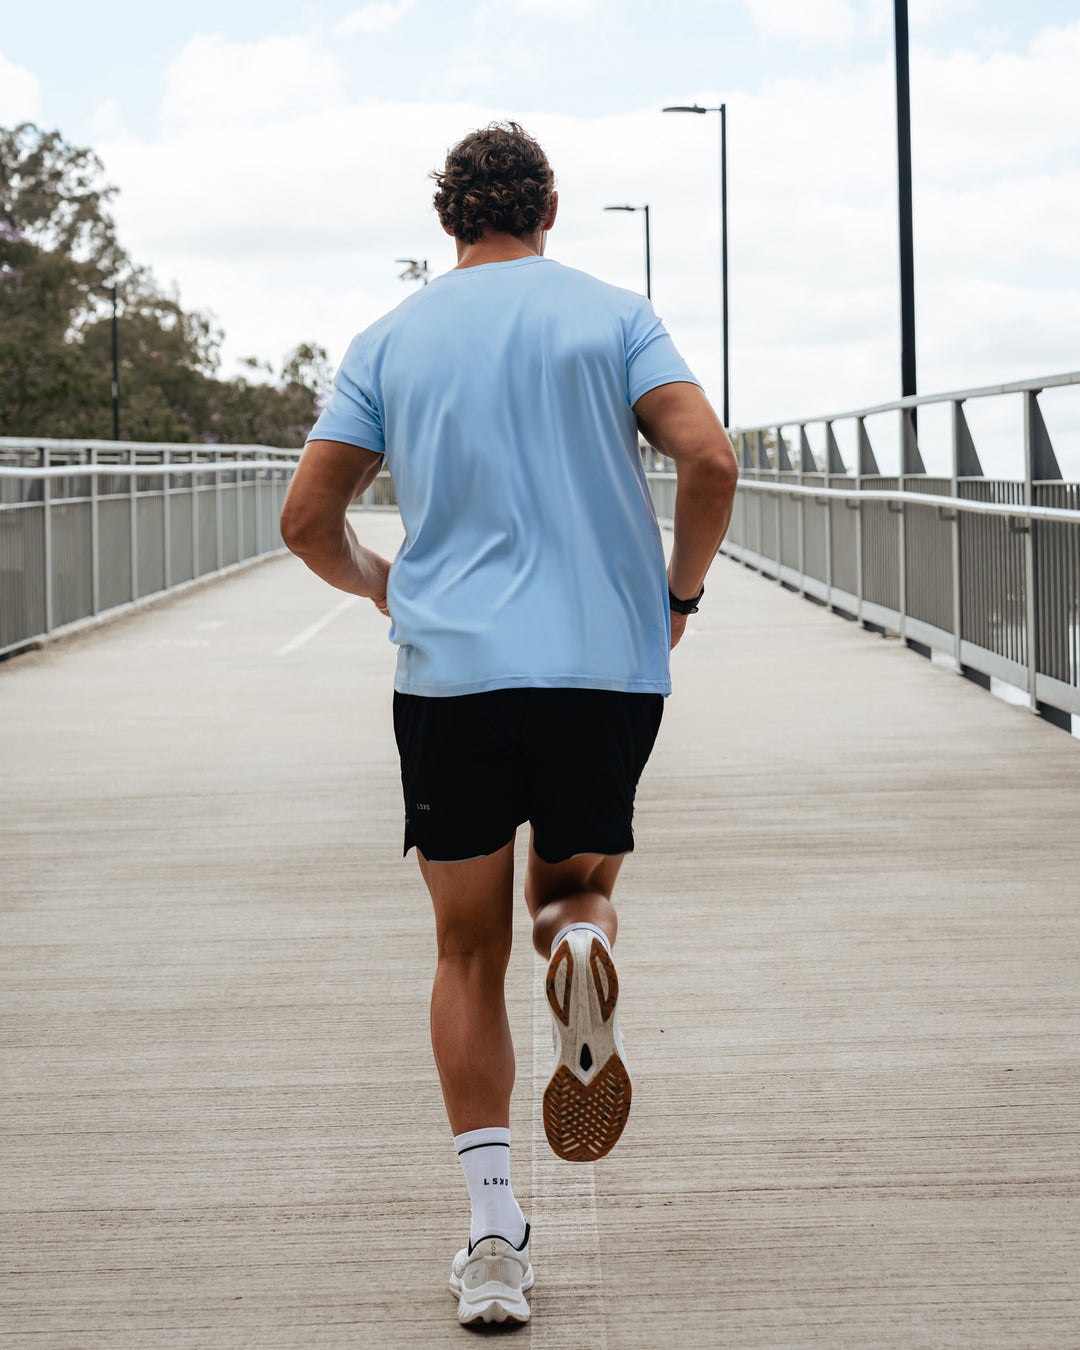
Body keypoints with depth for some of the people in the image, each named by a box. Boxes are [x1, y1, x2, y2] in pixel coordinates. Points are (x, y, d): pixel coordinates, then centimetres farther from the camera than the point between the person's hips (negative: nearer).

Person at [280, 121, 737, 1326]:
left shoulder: (389, 340, 9)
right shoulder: (612, 314, 5)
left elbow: (306, 517, 6)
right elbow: (709, 459, -8)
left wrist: (376, 583, 26)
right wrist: (679, 594, 7)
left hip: (450, 673, 0)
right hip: (609, 666, 0)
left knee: (469, 956, 9)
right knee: (575, 888, 20)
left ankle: (494, 1230, 1)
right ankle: (581, 935, -18)